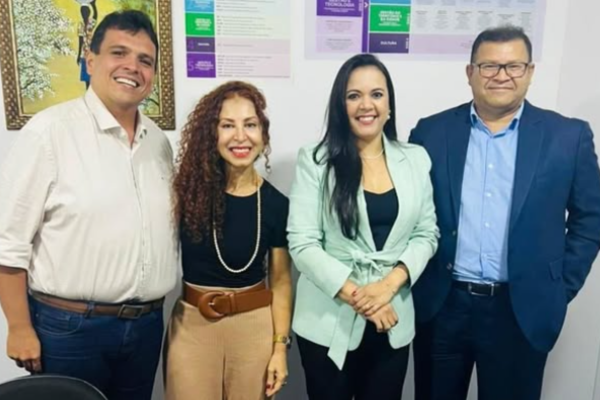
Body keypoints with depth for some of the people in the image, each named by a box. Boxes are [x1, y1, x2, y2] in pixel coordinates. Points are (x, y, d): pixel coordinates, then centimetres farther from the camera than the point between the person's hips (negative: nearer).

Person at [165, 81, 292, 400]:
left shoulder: (276, 204, -6)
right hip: (191, 324, 0)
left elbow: (280, 282, 1)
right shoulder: (187, 189, -8)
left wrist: (280, 346, -1)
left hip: (254, 326, 1)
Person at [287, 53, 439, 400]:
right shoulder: (316, 160, -6)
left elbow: (427, 234, 3)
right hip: (329, 321, -2)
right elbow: (302, 243, -10)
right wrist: (356, 296, -16)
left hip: (393, 322, 3)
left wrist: (389, 284, -13)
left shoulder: (416, 159, 3)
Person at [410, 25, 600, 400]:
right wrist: (413, 278, 1)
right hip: (441, 306, 1)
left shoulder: (568, 136, -1)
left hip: (523, 311, 0)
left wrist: (562, 287, 1)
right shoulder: (431, 132, 0)